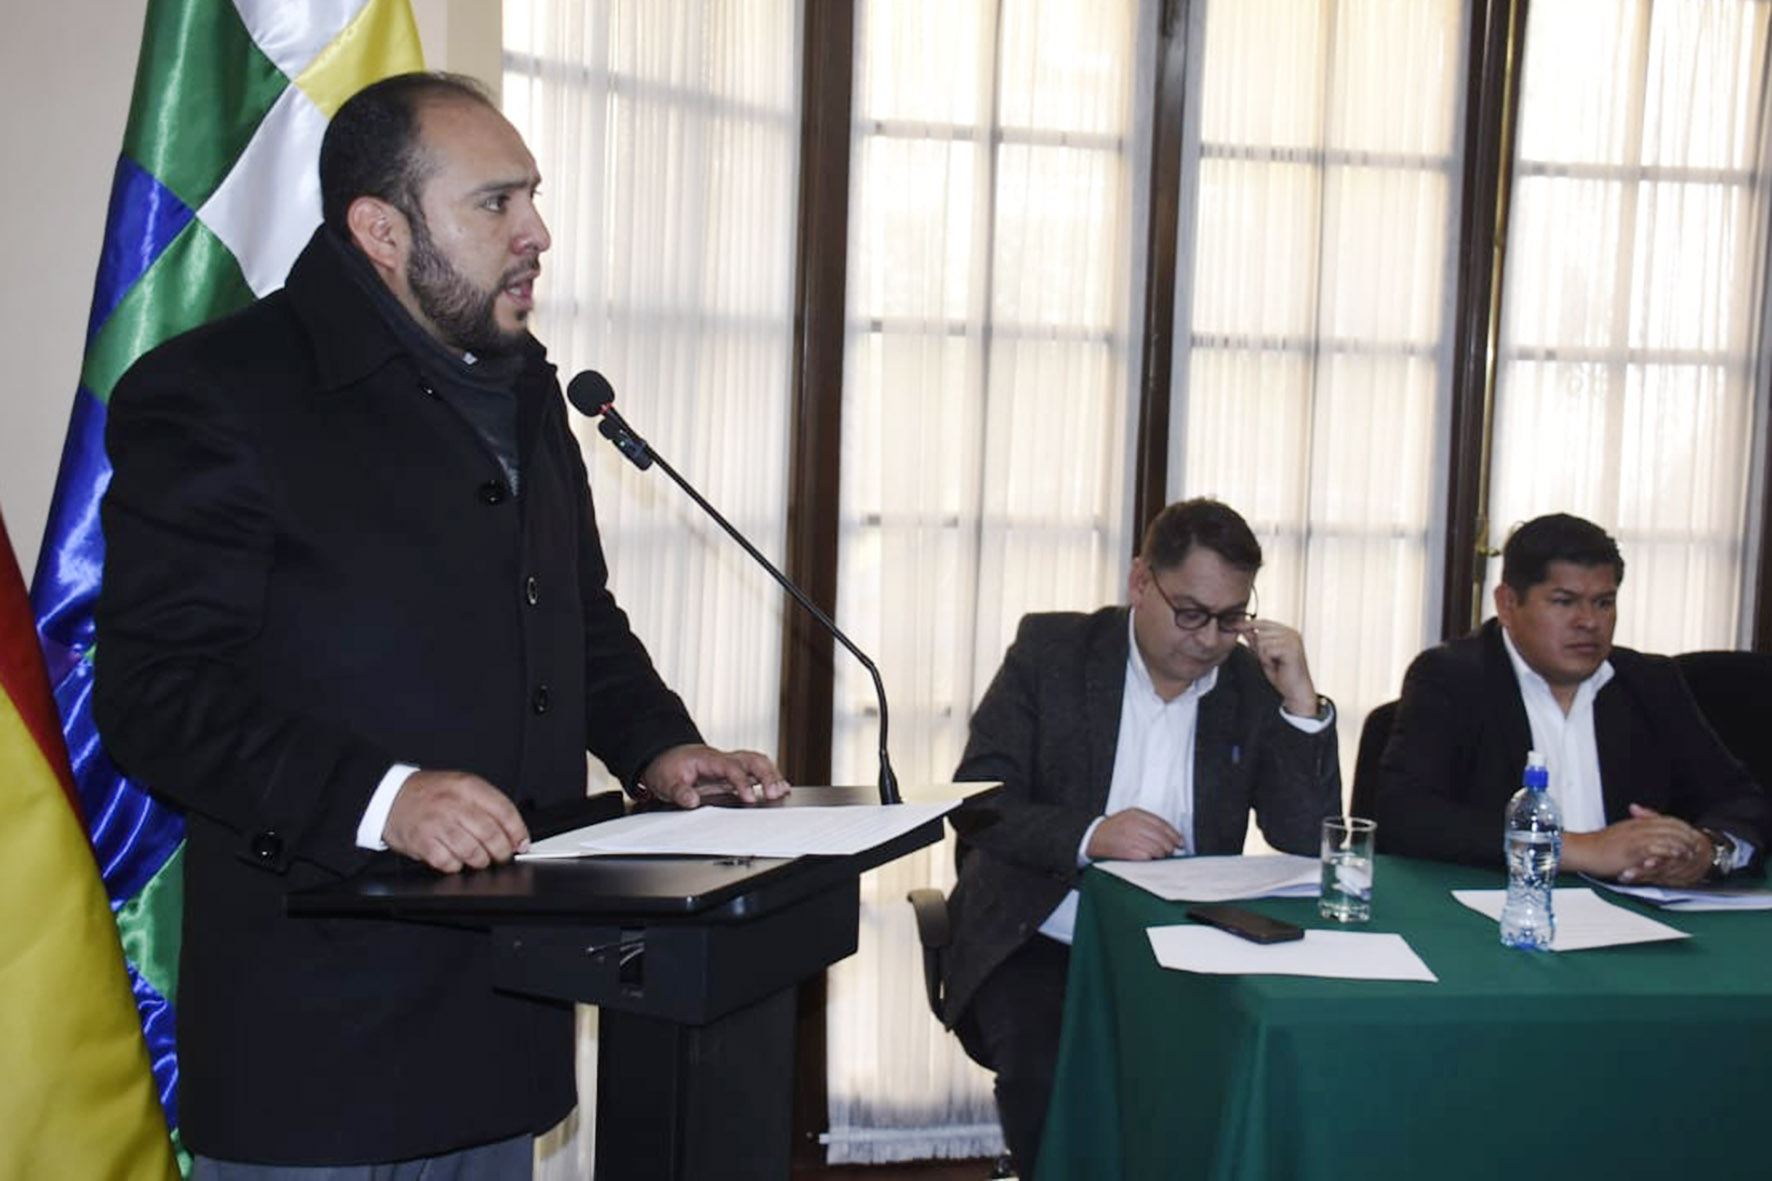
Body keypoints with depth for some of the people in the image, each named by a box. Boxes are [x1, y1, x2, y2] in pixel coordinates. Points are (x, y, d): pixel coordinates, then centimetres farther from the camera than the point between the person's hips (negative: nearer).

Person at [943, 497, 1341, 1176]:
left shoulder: (1252, 686, 5)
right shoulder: (1051, 649, -1)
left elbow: (1309, 839, -2)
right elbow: (975, 803, -7)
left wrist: (1300, 703, -12)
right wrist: (1088, 836, -23)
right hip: (1041, 940, -2)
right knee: (1047, 1071, -29)